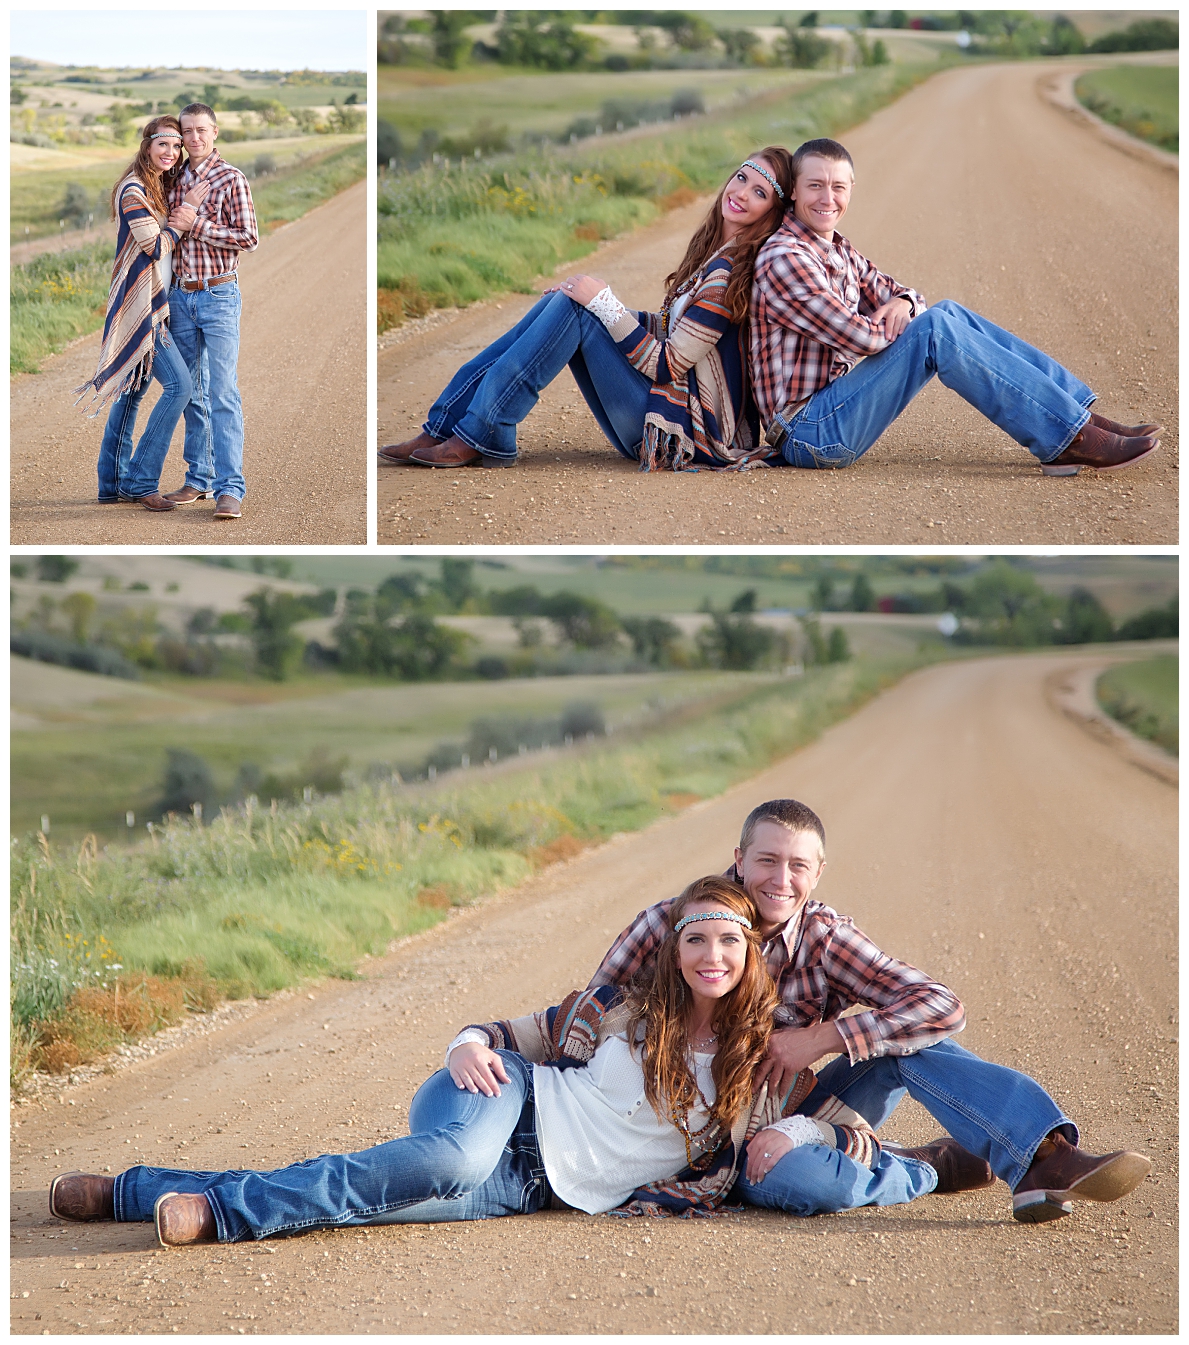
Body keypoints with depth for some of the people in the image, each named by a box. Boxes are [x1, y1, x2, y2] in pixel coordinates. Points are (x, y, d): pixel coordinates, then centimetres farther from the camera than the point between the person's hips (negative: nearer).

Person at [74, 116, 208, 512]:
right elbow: (156, 247, -17)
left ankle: (112, 483, 18)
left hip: (151, 304, 10)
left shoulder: (158, 189, 14)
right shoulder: (133, 191, -15)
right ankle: (140, 480, -8)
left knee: (132, 389, 12)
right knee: (178, 383, -13)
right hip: (139, 304, -10)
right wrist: (186, 209, -12)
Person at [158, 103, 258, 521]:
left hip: (218, 295, -6)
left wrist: (196, 225, -15)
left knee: (222, 393, -10)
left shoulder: (231, 179, -5)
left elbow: (248, 237, -11)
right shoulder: (175, 180, 11)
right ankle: (198, 479, 16)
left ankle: (229, 488, -12)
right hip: (180, 294, 6)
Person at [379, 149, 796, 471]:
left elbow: (667, 366, -17)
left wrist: (603, 302, -15)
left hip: (684, 429, -9)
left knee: (573, 308, -16)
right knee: (562, 301, 2)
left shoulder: (733, 270, -16)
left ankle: (484, 437, -17)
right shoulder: (713, 249, 13)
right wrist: (595, 301, 12)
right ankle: (445, 428, -5)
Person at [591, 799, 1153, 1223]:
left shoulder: (824, 939, -7)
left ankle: (1047, 1158, -29)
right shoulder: (668, 924, -12)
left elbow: (942, 1007, -16)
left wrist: (820, 1039, -24)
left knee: (908, 1040, -20)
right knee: (819, 1182, -39)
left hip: (791, 1117, 3)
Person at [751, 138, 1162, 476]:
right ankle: (1075, 441, -23)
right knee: (935, 329, -22)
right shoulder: (783, 258, -16)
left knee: (949, 313, 2)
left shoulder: (837, 251, 16)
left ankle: (1079, 415, -4)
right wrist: (909, 323, -1)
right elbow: (860, 336, -21)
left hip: (832, 410, 9)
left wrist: (902, 303, -8)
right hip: (809, 432, -9)